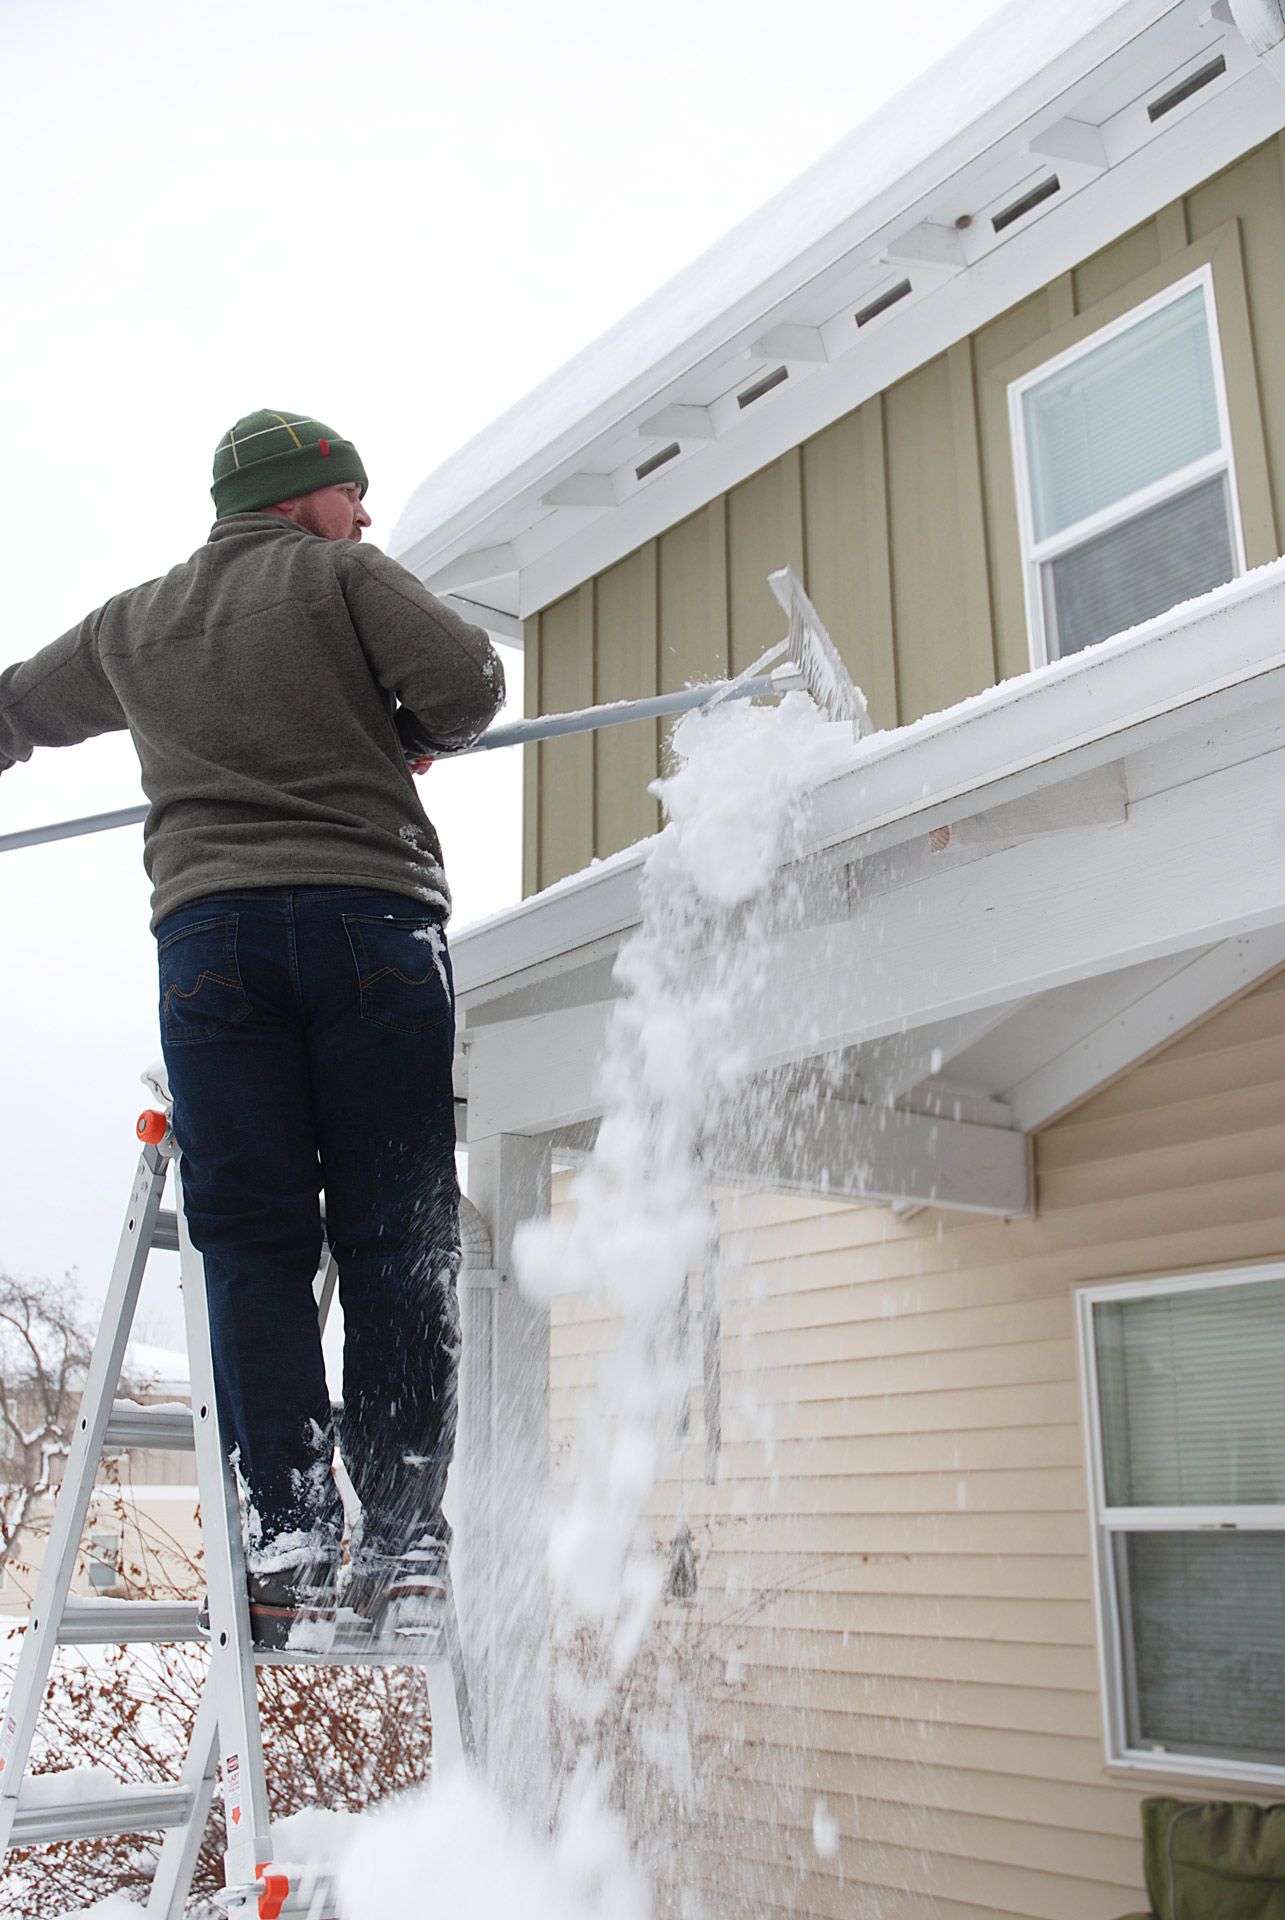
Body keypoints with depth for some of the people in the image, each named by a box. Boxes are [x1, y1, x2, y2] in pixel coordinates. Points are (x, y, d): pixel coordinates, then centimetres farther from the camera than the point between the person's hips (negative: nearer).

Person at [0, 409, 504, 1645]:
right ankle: (400, 1530, -1)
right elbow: (467, 681, -4)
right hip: (371, 911, -3)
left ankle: (289, 1521, -4)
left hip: (206, 925, 3)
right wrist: (407, 741, 15)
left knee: (250, 1232, 2)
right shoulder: (343, 577, 10)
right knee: (395, 1233, -1)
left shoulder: (132, 625, 24)